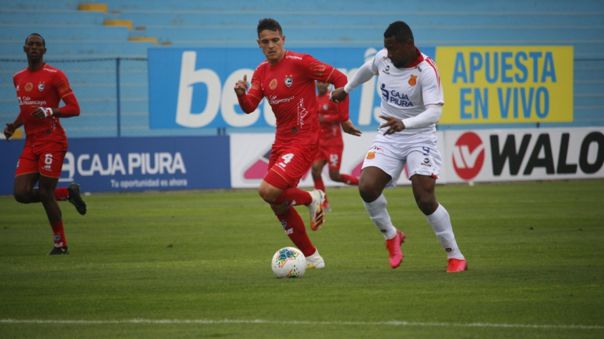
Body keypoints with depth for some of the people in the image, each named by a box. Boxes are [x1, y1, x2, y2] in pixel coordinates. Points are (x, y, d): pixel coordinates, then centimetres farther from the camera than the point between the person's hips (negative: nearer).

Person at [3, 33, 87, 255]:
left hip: (52, 141, -7)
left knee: (45, 193, -8)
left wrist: (48, 111, -26)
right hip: (31, 143, 7)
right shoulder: (18, 78, 14)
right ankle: (68, 193, 19)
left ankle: (60, 244, 8)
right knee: (21, 193, -5)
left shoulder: (54, 75, -7)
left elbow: (74, 108, -10)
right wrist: (14, 126, 10)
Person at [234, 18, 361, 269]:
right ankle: (312, 258, 23)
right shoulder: (261, 72, 9)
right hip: (281, 142, 8)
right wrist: (241, 94, -20)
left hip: (303, 141, -8)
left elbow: (340, 79, -10)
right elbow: (249, 107, 3)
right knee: (280, 207, 10)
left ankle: (312, 198, 4)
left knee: (268, 191, -23)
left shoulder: (299, 62, -12)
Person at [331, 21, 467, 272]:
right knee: (367, 188, -16)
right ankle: (391, 236, 11)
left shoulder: (426, 71, -21)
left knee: (426, 200, -16)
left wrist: (404, 124, -47)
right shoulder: (383, 58, -3)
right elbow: (367, 70, 22)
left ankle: (455, 256, 1)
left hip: (419, 139, -5)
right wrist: (346, 89, 34)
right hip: (388, 138, 5)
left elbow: (434, 112, -31)